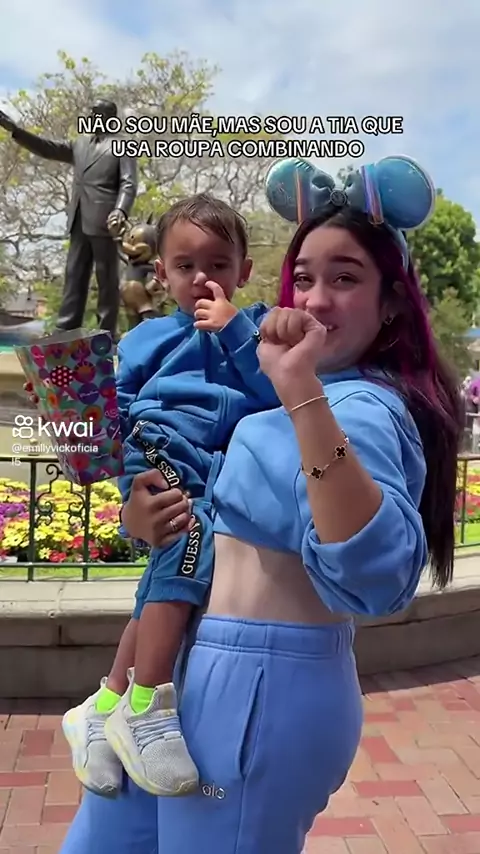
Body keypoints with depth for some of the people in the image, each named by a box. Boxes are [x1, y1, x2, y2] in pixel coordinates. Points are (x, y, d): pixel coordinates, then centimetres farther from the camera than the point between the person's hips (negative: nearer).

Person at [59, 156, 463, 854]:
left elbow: (374, 575, -38)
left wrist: (302, 391, -43)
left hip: (257, 690, -9)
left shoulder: (364, 409, -19)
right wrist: (147, 523, 1)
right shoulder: (327, 399, 11)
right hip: (197, 669, 9)